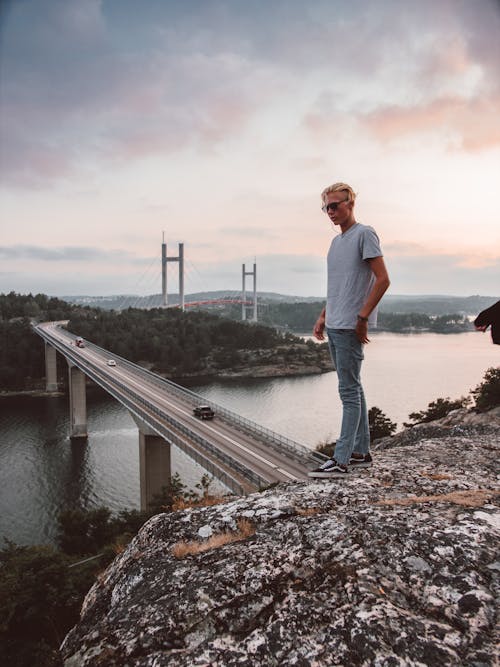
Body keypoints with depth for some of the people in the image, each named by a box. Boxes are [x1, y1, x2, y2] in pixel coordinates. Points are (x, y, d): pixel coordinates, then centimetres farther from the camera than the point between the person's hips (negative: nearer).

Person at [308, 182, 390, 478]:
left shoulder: (365, 234, -7)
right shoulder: (336, 241, 19)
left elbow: (383, 280, -13)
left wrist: (362, 317, -16)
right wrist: (323, 317, 17)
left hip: (351, 327, -9)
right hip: (334, 326, 9)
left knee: (349, 390, -6)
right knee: (353, 388, 13)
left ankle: (341, 460, -3)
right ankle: (361, 451, 22)